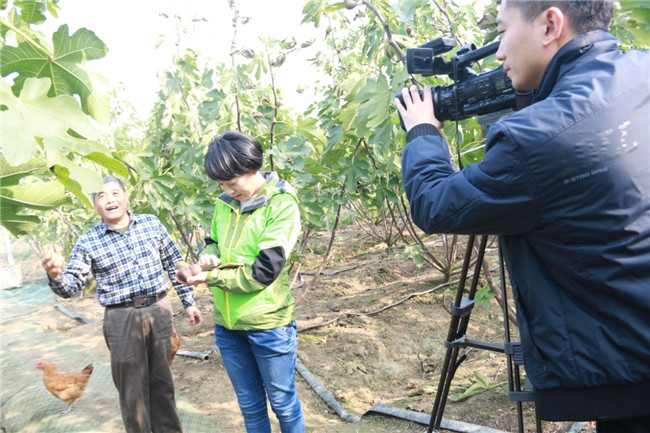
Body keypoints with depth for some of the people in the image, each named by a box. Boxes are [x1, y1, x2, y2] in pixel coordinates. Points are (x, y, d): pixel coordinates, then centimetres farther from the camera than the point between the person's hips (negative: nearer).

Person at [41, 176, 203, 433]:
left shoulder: (152, 224, 2)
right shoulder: (87, 243, -4)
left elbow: (174, 265, 8)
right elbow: (71, 287, -7)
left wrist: (188, 302, 8)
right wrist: (55, 276, -30)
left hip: (159, 310, 2)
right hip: (121, 319, -2)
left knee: (162, 379, 16)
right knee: (132, 386, 8)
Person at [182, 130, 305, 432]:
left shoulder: (282, 204, -14)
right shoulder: (225, 203, 4)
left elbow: (265, 270, -19)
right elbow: (214, 243, 17)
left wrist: (211, 277, -15)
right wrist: (210, 257, -7)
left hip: (267, 324, -5)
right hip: (228, 323, 6)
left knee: (283, 403, 13)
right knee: (249, 405, 20)